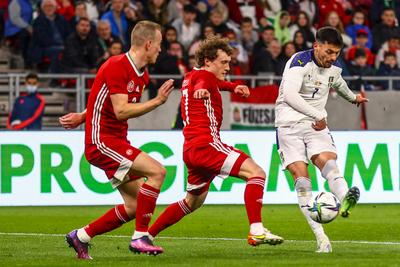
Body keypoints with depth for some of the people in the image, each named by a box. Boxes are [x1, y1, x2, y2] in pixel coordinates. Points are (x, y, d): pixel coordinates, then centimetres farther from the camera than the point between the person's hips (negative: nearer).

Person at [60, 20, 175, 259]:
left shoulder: (142, 75, 12)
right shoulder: (116, 67, -17)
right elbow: (121, 111, -24)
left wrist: (83, 117, 24)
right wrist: (158, 101, -23)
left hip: (118, 141, 10)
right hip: (102, 141, -10)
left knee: (134, 207, 6)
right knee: (157, 171, -23)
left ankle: (81, 236, 19)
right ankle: (140, 237, -19)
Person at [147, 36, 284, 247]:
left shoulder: (191, 77, 24)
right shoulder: (204, 76, -5)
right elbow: (201, 85, -31)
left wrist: (233, 87, 40)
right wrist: (201, 92, -52)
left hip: (191, 149, 10)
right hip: (206, 144, -10)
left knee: (193, 202, 25)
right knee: (256, 173, -18)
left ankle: (147, 236, 28)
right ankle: (256, 231, -32)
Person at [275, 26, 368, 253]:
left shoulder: (334, 67, 7)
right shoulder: (300, 62, -16)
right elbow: (289, 95, -30)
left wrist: (353, 97, 52)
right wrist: (318, 115, -32)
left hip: (317, 124, 4)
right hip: (290, 124, -4)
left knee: (327, 160, -25)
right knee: (301, 175, -16)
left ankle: (345, 200, -55)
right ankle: (320, 236, -20)